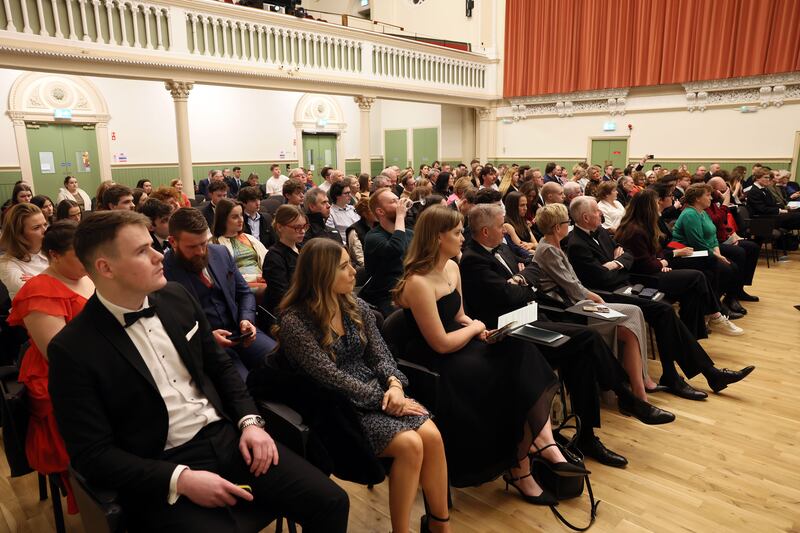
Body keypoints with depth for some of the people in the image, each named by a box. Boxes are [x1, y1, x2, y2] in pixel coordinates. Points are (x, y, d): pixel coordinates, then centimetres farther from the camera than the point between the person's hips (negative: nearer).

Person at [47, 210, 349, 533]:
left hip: (226, 438, 4)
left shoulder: (176, 297, 4)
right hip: (161, 469, -4)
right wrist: (180, 479, -20)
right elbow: (93, 455, -10)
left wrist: (249, 421, -1)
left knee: (329, 501, -7)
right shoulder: (72, 350, -11)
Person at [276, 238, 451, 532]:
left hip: (378, 392, 6)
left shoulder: (357, 307, 6)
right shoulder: (295, 322, -13)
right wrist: (383, 401, -17)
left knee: (431, 435, -18)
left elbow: (380, 356, 6)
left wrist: (395, 385, -15)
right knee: (409, 444, -25)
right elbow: (332, 377, -17)